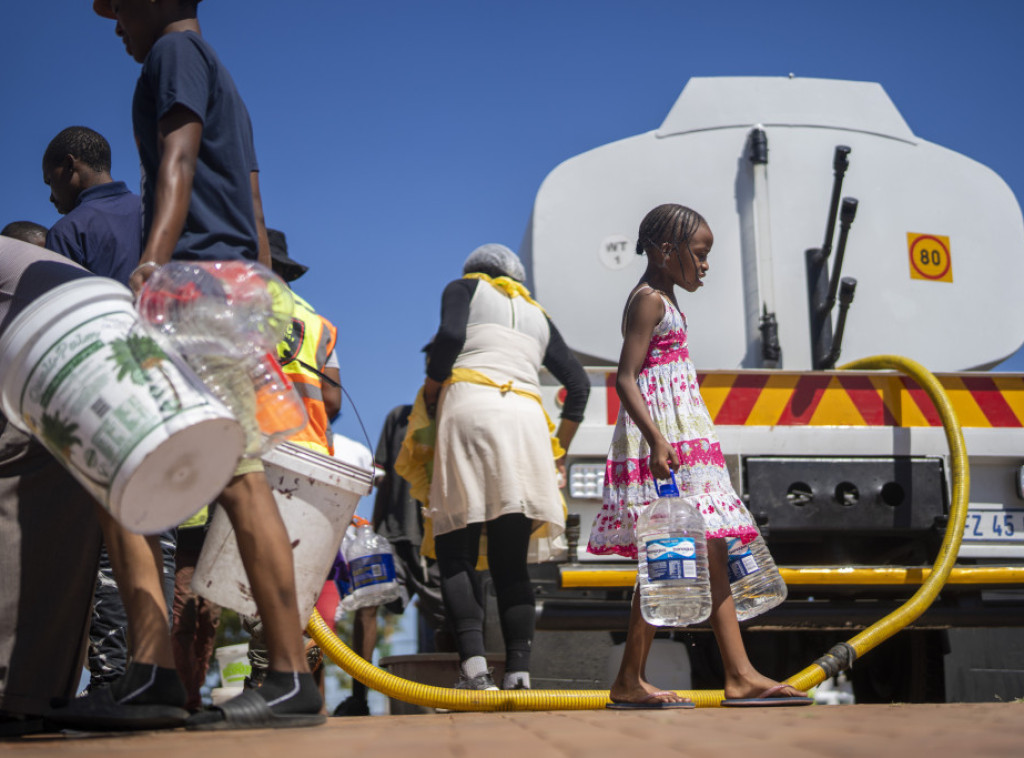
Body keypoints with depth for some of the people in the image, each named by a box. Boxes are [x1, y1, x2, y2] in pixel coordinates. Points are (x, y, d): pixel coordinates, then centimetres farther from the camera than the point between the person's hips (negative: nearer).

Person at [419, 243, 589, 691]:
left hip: (469, 403, -4)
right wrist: (560, 448, 30)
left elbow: (451, 334, -4)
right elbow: (578, 384, 25)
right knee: (511, 561, 4)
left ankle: (473, 664, -23)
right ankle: (518, 672, -9)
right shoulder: (538, 316, 30)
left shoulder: (465, 288, 18)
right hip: (527, 418, 4)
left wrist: (431, 389, 10)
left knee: (456, 554, -5)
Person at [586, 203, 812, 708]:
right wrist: (656, 439, -27)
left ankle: (739, 675, 7)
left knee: (712, 558, 6)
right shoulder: (650, 300, -9)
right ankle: (629, 681, -2)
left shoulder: (663, 300, 21)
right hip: (662, 442, -10)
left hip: (684, 439, 10)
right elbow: (625, 378, -18)